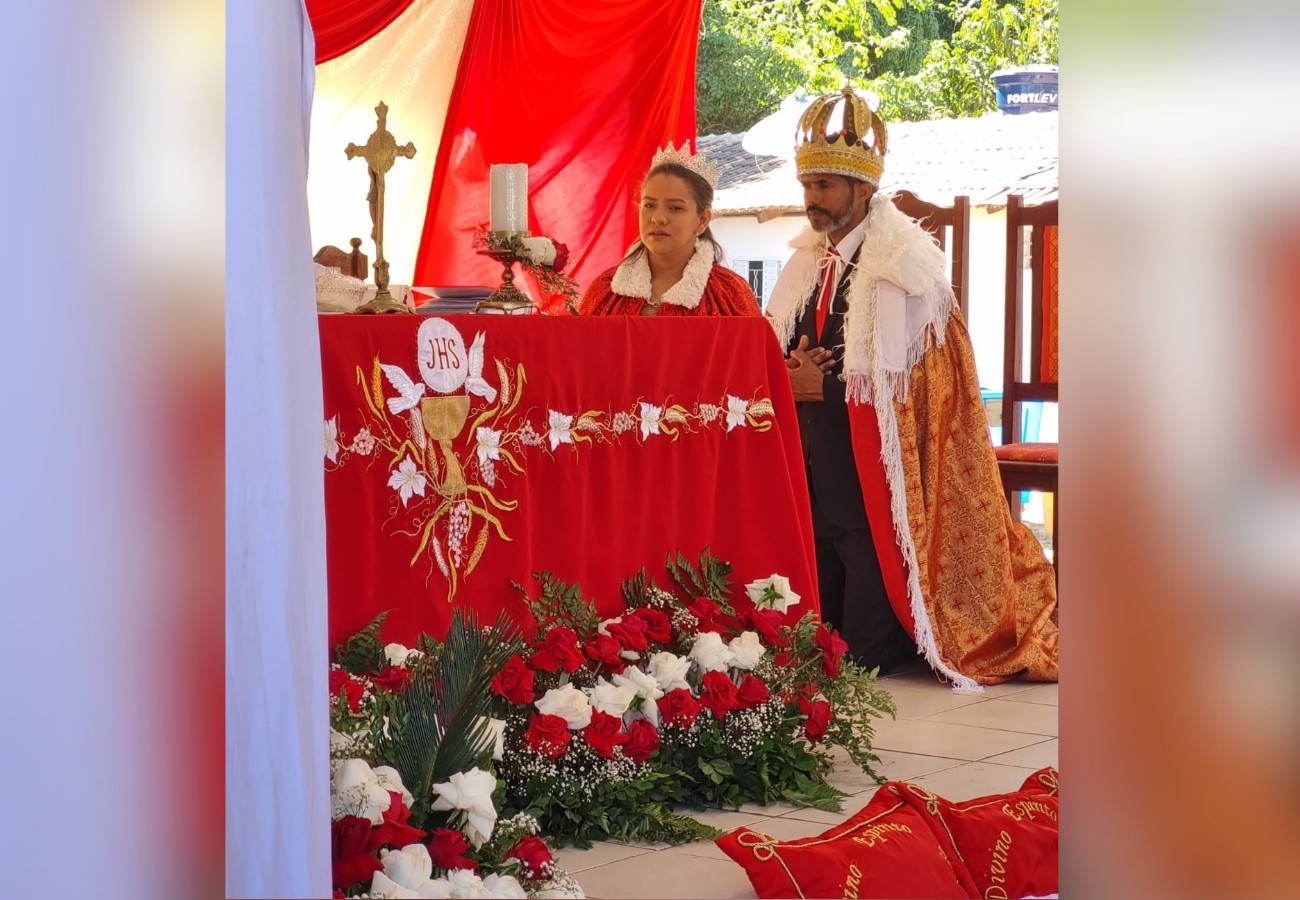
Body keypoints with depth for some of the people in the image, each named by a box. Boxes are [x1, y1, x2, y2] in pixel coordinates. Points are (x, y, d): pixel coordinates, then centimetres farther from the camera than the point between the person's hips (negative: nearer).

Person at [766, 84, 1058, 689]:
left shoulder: (907, 267, -10)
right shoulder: (806, 264, 12)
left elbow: (910, 383, -17)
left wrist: (823, 385, -16)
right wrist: (792, 370, -9)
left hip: (875, 492, -7)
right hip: (812, 482, 7)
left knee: (866, 657, -4)